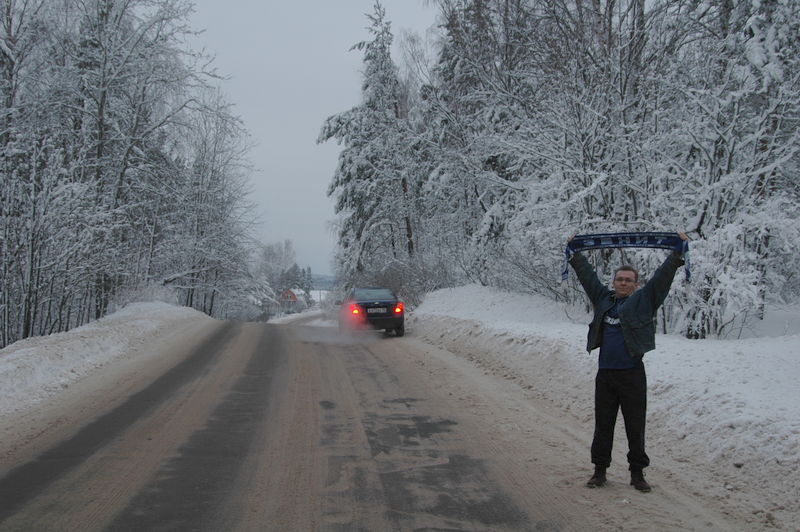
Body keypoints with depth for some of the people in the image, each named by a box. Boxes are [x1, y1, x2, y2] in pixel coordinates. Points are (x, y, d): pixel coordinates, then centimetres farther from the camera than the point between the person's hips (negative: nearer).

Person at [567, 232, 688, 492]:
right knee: (603, 424, 10)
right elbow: (588, 275, 18)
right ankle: (600, 470, 20)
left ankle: (637, 473, 15)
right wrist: (575, 254, 20)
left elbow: (661, 277, -4)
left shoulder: (643, 301, 2)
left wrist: (678, 252, -9)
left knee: (635, 426, 4)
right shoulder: (603, 299, 11)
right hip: (605, 374, 3)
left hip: (632, 374, -3)